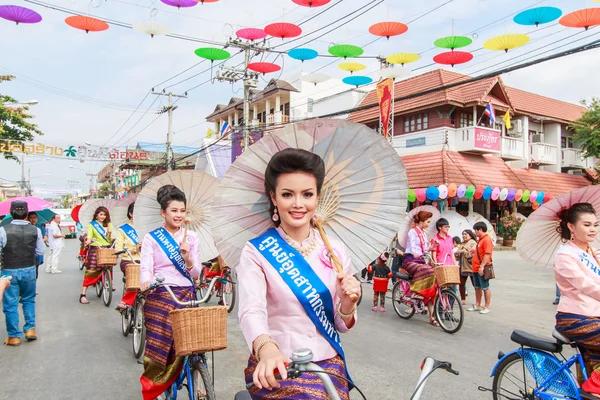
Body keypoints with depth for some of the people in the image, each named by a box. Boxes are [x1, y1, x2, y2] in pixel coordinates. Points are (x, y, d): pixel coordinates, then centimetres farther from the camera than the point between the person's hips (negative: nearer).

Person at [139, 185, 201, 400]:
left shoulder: (191, 237, 7)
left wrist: (188, 259, -16)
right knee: (158, 346, -3)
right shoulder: (151, 238, 3)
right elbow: (145, 268, -7)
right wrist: (145, 283, -29)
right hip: (159, 295, -2)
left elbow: (196, 274, 5)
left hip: (185, 295, 2)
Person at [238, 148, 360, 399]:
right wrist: (267, 349, -41)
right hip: (278, 367, -3)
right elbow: (251, 311, -22)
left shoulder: (335, 250, 1)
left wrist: (348, 304, -15)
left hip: (328, 364, 3)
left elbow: (341, 325, 6)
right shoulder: (256, 252, -8)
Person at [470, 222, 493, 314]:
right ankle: (477, 305, 25)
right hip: (476, 268, 10)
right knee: (477, 287, 15)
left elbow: (487, 254, -22)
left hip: (482, 269, -10)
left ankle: (486, 307, 10)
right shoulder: (480, 239, 15)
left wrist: (482, 266, -25)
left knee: (485, 288, 1)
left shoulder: (487, 239, -16)